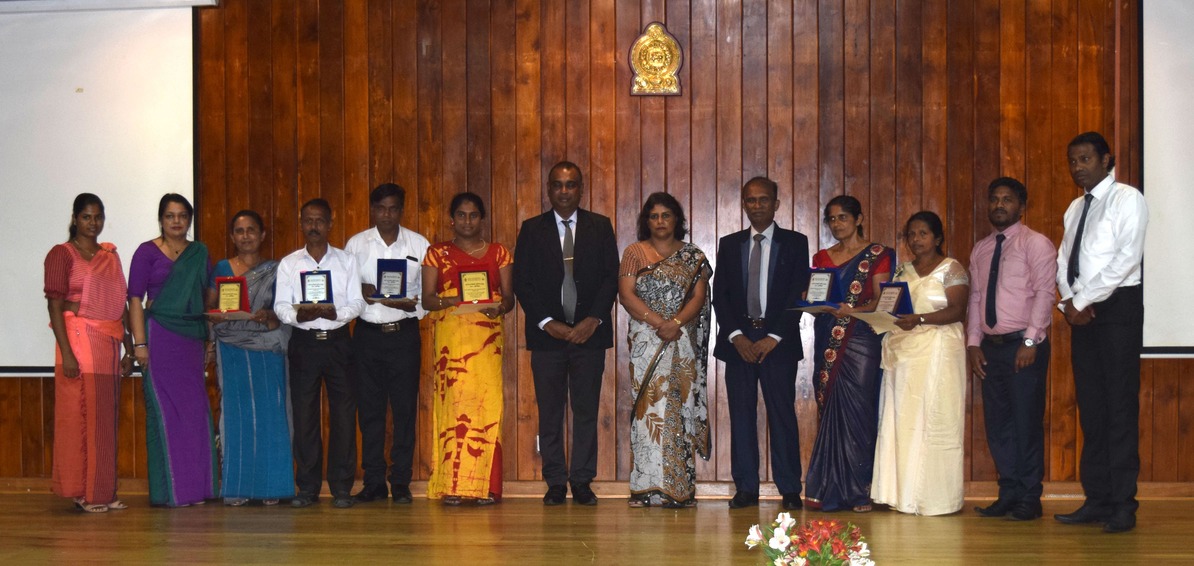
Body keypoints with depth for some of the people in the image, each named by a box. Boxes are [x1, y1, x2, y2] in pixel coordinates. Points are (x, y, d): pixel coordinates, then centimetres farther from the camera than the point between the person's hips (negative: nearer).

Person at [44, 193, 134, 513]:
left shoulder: (110, 256, 16)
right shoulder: (62, 254, -3)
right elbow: (55, 306, -9)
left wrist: (129, 349, 13)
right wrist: (66, 353, -17)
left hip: (109, 345, 6)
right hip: (79, 341, -6)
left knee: (107, 419, 7)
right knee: (80, 416, -4)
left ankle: (103, 492, 13)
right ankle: (82, 493, 2)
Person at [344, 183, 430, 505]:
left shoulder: (419, 245, 5)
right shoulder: (356, 244, 7)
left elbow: (429, 292, 3)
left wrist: (412, 304, -17)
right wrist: (360, 292, -17)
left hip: (404, 333, -1)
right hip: (367, 333, 1)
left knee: (404, 408, 0)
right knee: (369, 408, 3)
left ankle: (401, 482, 7)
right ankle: (373, 482, 10)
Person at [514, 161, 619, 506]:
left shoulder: (600, 227, 9)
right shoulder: (532, 230, 8)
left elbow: (611, 277, 3)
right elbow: (522, 283, 2)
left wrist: (594, 319, -9)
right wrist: (547, 322, -9)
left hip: (589, 332, 0)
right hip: (547, 334, 0)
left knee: (587, 410, 1)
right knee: (549, 412, 1)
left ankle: (582, 482, 8)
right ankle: (555, 483, 8)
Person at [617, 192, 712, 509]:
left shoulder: (693, 257, 11)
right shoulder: (634, 253, 8)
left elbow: (699, 296, 2)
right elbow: (626, 294, -3)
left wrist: (677, 322, -15)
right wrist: (658, 322, -14)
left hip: (683, 343, 1)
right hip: (646, 340, -1)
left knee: (680, 408, -2)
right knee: (649, 406, -7)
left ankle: (680, 488, -2)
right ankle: (647, 488, -6)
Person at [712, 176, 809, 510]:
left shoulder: (795, 243, 5)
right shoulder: (729, 245, 13)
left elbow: (799, 294, -1)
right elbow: (719, 293, 7)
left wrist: (774, 337, -10)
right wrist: (736, 336, -6)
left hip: (778, 341, -2)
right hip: (738, 341, 2)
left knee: (782, 414, -3)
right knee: (741, 414, 1)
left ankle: (790, 490, 0)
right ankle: (746, 488, 5)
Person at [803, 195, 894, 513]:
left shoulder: (877, 255, 3)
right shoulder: (822, 258, 17)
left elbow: (880, 300, -4)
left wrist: (851, 310, -20)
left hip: (861, 340, -4)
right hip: (829, 341, 4)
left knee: (858, 410, -8)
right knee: (830, 411, 0)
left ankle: (859, 491, -3)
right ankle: (830, 490, 4)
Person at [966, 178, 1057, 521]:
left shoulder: (1035, 244, -3)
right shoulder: (980, 250, 16)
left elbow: (1044, 293, -11)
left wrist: (1031, 341, -17)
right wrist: (973, 342, 7)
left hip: (1025, 345, -6)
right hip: (991, 346, 6)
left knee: (1027, 422, -4)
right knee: (997, 423, 7)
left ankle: (1029, 499, 4)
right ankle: (1009, 493, 16)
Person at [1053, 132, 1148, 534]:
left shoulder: (1128, 200, -5)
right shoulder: (1075, 208, 18)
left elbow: (1126, 259, -14)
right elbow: (1063, 259, 14)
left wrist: (1084, 301, -14)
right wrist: (1069, 300, -5)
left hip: (1117, 306, -7)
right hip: (1081, 312, 7)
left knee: (1120, 406, -7)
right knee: (1090, 406, 6)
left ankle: (1123, 505, -5)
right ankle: (1096, 500, 10)